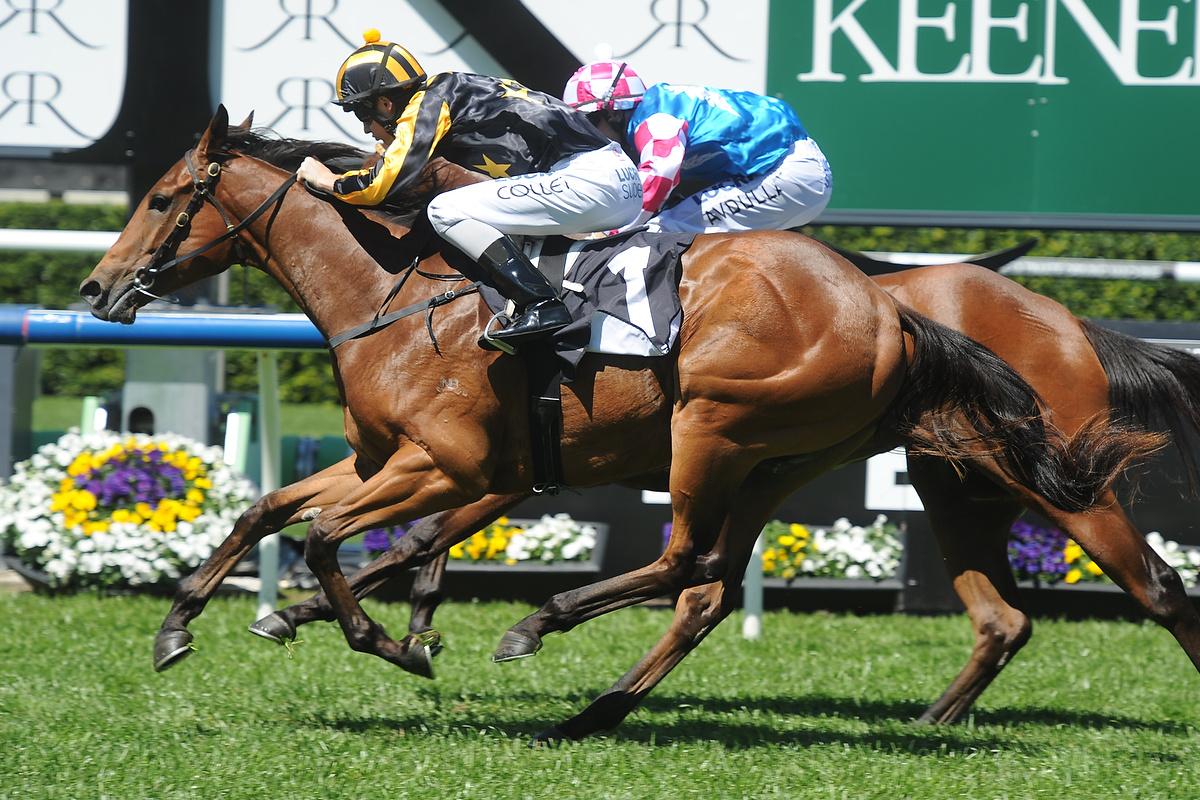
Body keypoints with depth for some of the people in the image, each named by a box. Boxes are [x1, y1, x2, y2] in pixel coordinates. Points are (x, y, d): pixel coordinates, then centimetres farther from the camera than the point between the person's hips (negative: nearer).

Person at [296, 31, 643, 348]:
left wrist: (331, 181, 7)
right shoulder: (451, 93, 21)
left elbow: (385, 183, -8)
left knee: (446, 211, -9)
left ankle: (541, 306, -19)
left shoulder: (430, 100, -4)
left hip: (588, 179, -9)